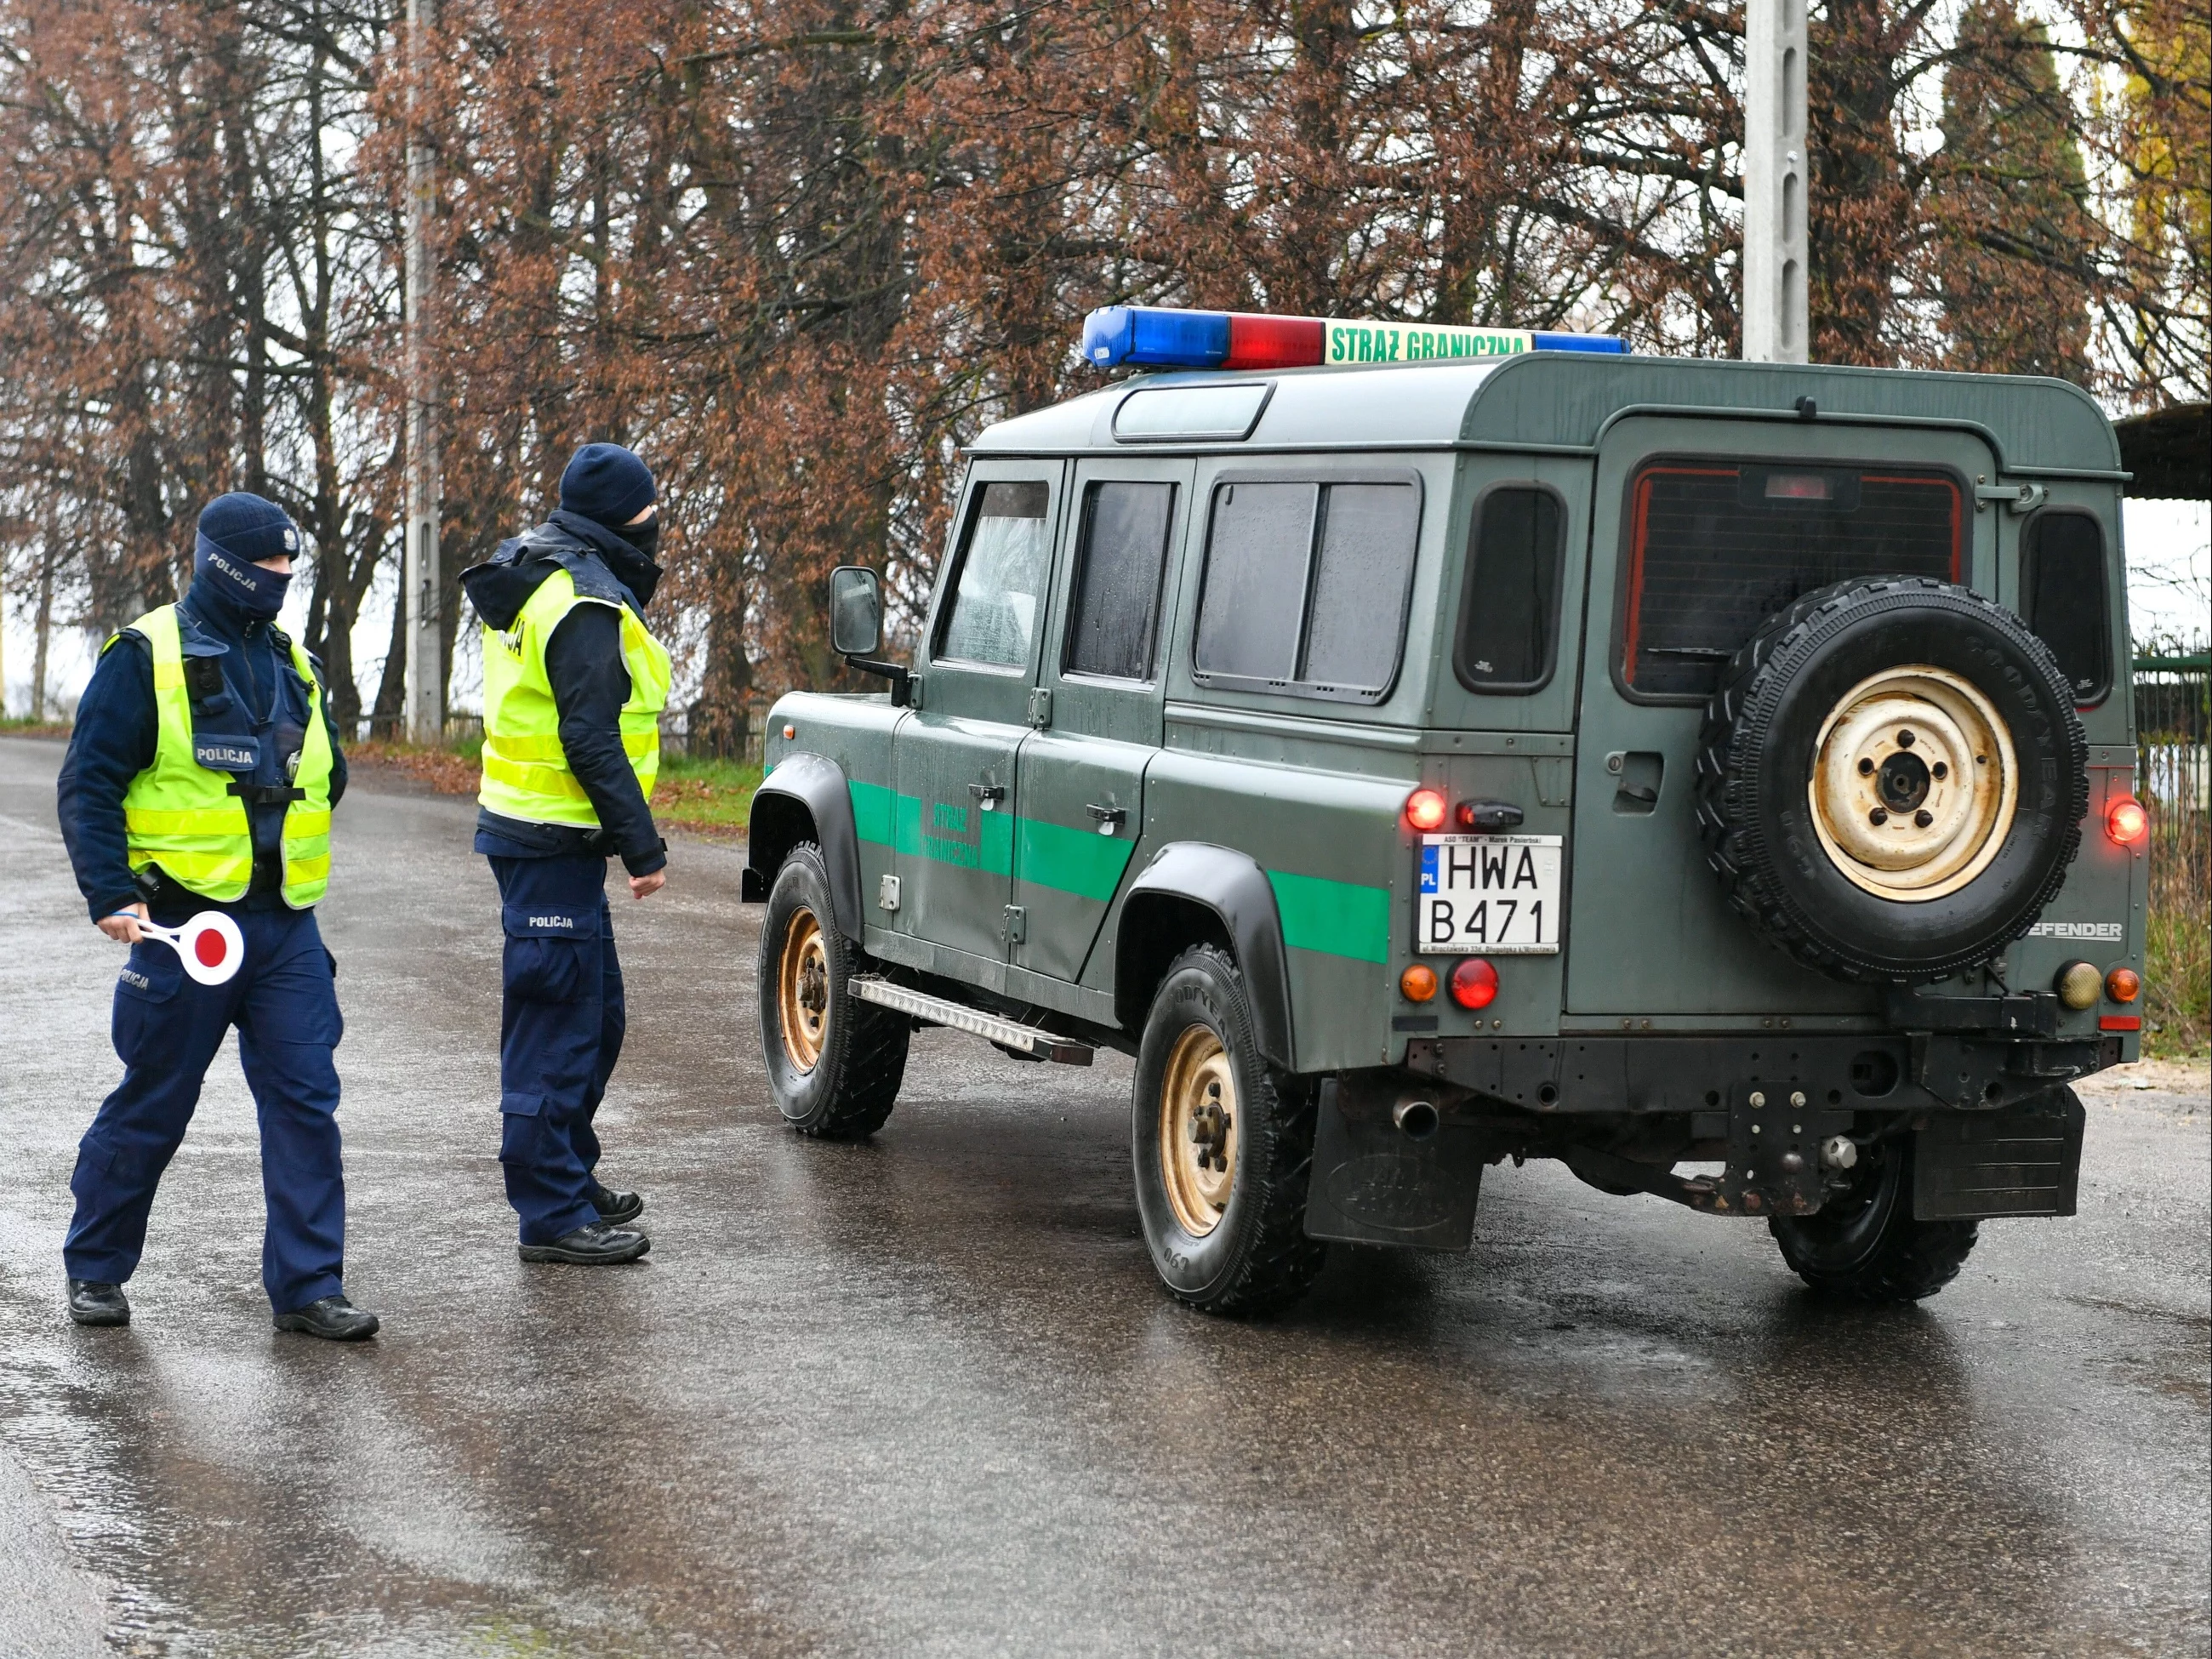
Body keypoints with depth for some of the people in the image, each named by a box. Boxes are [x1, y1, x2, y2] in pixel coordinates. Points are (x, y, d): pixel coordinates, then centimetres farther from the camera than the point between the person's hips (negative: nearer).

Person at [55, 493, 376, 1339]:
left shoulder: (293, 665, 14)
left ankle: (307, 1286, 6)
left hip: (286, 928, 5)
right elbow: (87, 785, -7)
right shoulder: (146, 656, -4)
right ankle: (94, 1269, 22)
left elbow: (326, 777, 25)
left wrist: (285, 846, 11)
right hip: (184, 927, -5)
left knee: (306, 1100, 0)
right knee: (150, 1108, 4)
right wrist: (112, 894, -15)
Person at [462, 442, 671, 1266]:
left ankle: (570, 1177, 31)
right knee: (557, 1028, -6)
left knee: (594, 1017, 20)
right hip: (553, 844, -11)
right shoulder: (585, 605, -18)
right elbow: (591, 742, -23)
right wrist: (643, 844, -20)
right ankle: (552, 1215, -2)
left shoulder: (543, 582, 15)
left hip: (529, 825, 11)